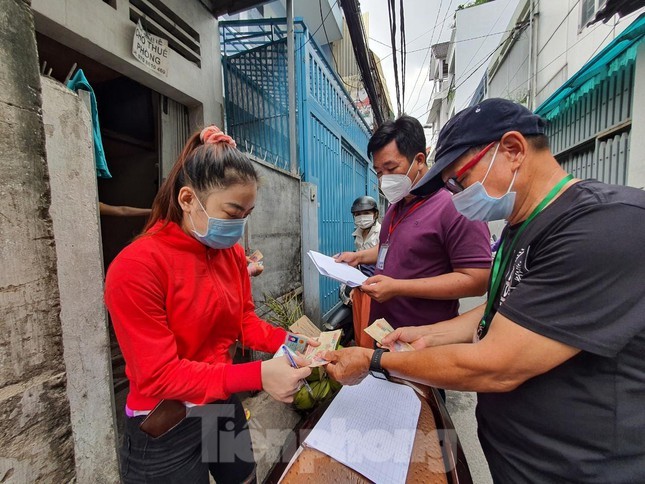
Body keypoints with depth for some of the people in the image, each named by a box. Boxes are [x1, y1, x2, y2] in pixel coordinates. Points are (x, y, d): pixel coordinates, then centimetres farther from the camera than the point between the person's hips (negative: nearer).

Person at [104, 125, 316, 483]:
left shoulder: (233, 253, -7)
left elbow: (244, 322, 0)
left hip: (224, 406, 6)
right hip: (165, 431, -5)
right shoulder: (136, 267, -25)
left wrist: (289, 342, -17)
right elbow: (158, 375, -25)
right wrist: (258, 375, -33)